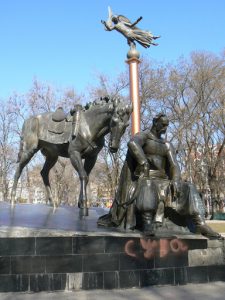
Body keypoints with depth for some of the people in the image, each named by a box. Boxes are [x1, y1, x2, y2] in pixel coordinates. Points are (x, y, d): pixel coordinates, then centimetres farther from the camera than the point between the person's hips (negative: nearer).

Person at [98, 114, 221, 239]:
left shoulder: (167, 145, 18)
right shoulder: (143, 136, 1)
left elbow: (174, 164, 4)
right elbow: (132, 143, -24)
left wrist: (176, 181, -14)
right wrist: (143, 162, -31)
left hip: (162, 181, 6)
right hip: (144, 179, -5)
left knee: (189, 189, -13)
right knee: (147, 187, -41)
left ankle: (201, 225, -25)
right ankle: (147, 223, -38)